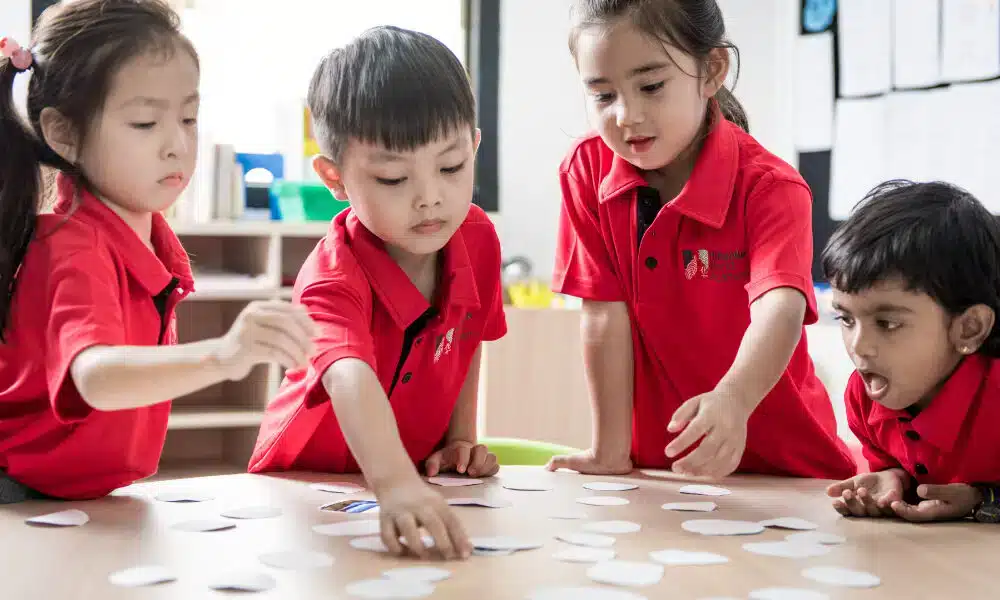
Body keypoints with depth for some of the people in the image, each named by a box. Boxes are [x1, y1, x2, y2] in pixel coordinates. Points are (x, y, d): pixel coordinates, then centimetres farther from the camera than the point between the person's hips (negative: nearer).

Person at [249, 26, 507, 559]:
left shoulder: (478, 239, -10)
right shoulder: (332, 275, -28)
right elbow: (351, 381, -46)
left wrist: (459, 437, 3)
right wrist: (394, 484, -61)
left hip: (415, 477, 4)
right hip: (304, 482, -3)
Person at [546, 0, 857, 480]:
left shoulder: (768, 187, -17)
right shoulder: (586, 170, -6)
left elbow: (780, 308, -33)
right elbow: (605, 316, -7)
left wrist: (732, 402, -52)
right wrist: (610, 450, -11)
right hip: (657, 466, 3)